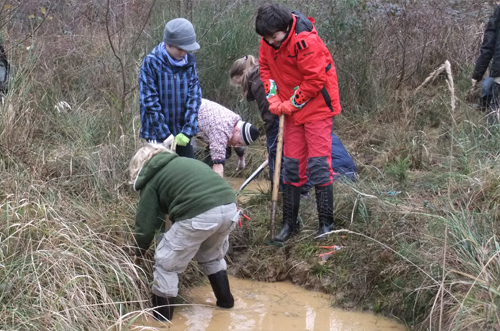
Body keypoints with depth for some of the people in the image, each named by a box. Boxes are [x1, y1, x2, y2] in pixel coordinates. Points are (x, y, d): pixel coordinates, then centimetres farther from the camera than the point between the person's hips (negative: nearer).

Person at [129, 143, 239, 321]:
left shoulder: (151, 180, 14)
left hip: (199, 215, -7)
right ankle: (225, 299, 44)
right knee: (212, 256, 34)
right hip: (230, 207, 7)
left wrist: (138, 254, 32)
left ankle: (161, 316, 21)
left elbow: (145, 225, 15)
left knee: (166, 263, 12)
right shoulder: (184, 162, 34)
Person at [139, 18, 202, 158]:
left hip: (182, 132, 4)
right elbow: (150, 102, -14)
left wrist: (188, 131, -13)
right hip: (158, 134, -4)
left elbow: (194, 97, -4)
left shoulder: (189, 62, 0)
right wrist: (164, 134, -16)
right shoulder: (151, 63, -12)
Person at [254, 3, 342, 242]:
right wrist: (273, 97, -4)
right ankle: (289, 223, 17)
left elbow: (315, 80, -25)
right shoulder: (268, 42, -3)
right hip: (292, 111, 7)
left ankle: (326, 223, 3)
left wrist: (290, 104, -15)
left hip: (317, 108, -7)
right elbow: (265, 67, 11)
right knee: (292, 166, 9)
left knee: (319, 165, -7)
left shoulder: (306, 41, -26)